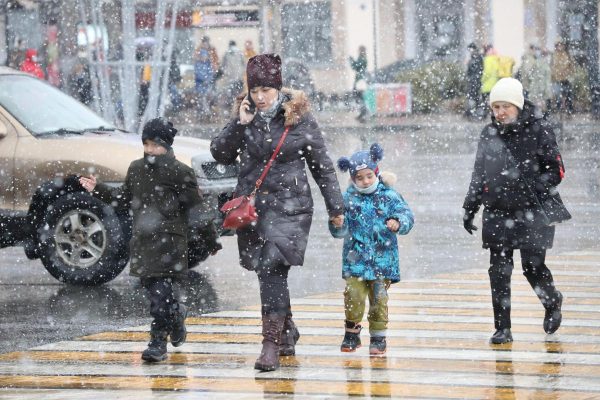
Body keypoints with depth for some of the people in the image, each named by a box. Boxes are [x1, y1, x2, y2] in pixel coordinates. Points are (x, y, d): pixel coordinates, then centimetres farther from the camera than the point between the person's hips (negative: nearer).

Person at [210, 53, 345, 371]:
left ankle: (272, 343, -16)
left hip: (289, 206, -4)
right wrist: (239, 125, -11)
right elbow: (220, 154, 2)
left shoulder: (299, 119, -3)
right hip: (252, 206, 4)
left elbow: (322, 166, 4)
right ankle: (287, 331, 30)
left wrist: (335, 207, 6)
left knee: (274, 271, -15)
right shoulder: (246, 118, 5)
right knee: (268, 273, 10)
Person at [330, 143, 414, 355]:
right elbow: (341, 231, 3)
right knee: (353, 296, -7)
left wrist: (398, 222, -28)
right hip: (356, 258, 1)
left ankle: (378, 336, 13)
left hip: (382, 258, -1)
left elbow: (406, 214, -7)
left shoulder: (389, 196, 0)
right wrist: (337, 224, -19)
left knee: (378, 298, 0)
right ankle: (352, 333, 13)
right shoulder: (348, 199, 3)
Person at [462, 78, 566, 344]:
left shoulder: (539, 130, -4)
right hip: (497, 215, 4)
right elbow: (479, 175, 17)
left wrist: (532, 191, -16)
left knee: (533, 267, -4)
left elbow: (556, 171, -4)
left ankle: (552, 303, 28)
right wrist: (470, 208, 14)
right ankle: (502, 329, 7)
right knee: (499, 272, -1)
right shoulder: (489, 134, 9)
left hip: (532, 214, -4)